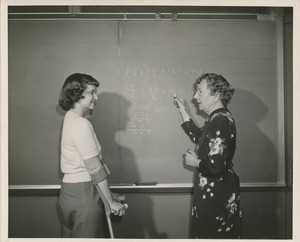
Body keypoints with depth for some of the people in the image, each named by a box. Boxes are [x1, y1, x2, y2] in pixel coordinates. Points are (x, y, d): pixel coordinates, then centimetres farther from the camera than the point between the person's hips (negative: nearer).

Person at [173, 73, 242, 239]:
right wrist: (184, 112, 20)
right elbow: (200, 139, 23)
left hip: (216, 196, -10)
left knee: (211, 235, 4)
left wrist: (196, 162, -10)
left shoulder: (221, 121, -24)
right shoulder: (217, 118, 7)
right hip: (210, 192, 10)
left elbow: (216, 166, -31)